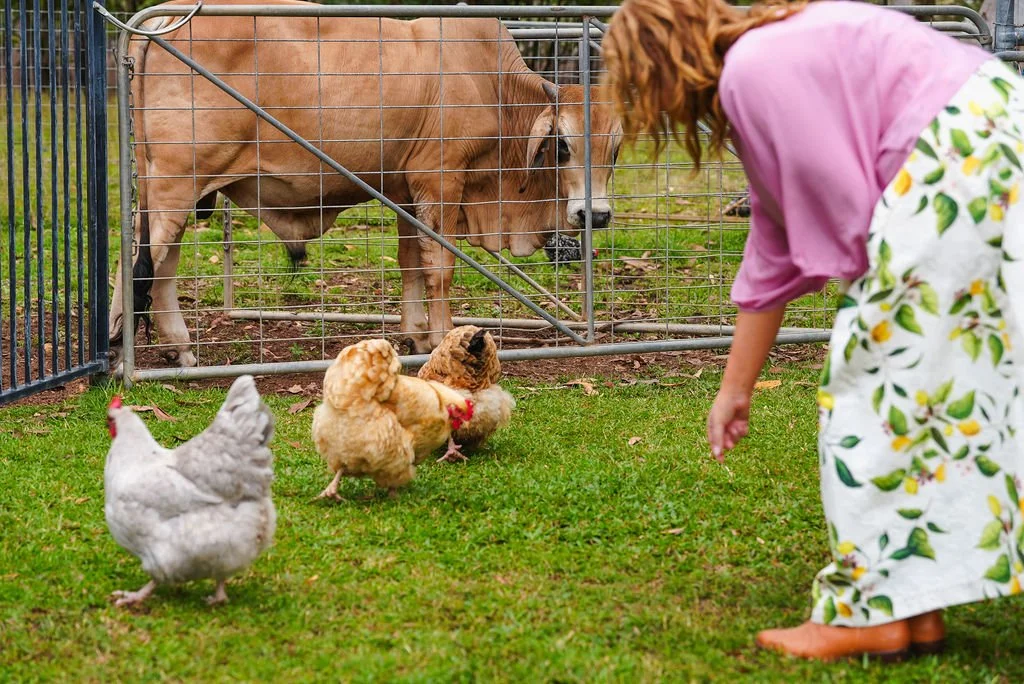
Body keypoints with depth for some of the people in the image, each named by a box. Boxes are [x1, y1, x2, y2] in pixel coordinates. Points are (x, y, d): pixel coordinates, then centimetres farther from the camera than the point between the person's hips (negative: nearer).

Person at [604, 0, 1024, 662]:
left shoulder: (754, 70, -9)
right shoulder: (767, 60, 22)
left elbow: (844, 206, -13)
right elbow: (774, 260, 27)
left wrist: (878, 291, 4)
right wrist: (735, 391, 31)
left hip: (960, 156, -10)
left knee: (878, 373, -3)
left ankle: (875, 613, 3)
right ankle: (915, 611, 16)